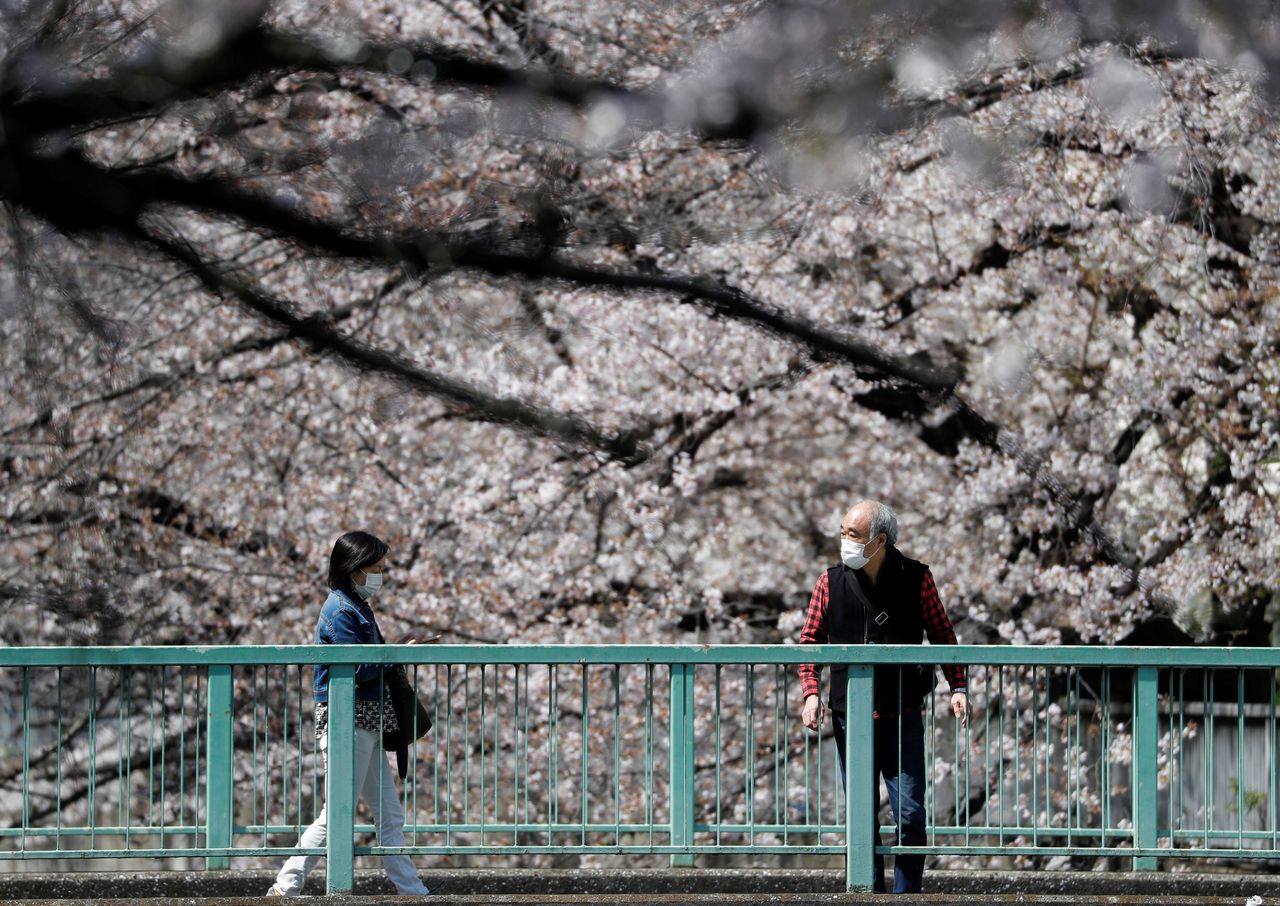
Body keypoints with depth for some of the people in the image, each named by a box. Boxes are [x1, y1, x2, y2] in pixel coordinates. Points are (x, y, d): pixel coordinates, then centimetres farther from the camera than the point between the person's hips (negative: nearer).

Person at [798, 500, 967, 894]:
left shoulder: (916, 579, -2)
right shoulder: (831, 582, 1)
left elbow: (943, 636, 7)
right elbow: (809, 640, 6)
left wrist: (958, 687, -4)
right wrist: (810, 692, -8)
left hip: (902, 716, -1)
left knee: (910, 813, -4)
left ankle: (907, 895, 7)